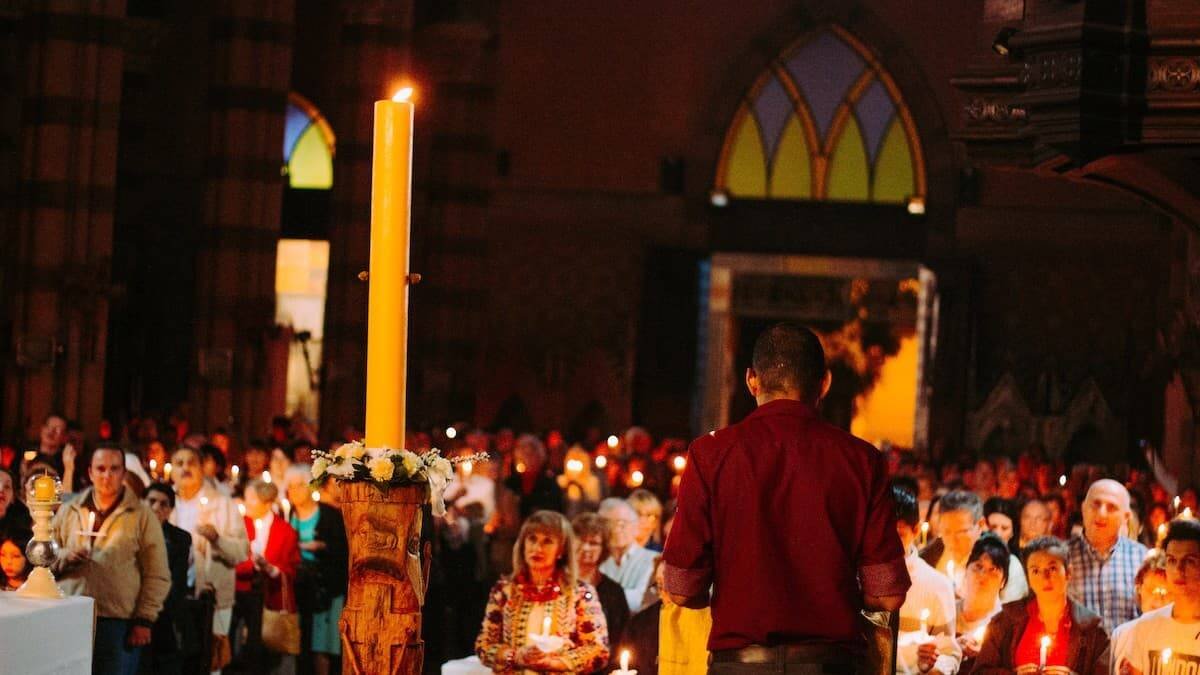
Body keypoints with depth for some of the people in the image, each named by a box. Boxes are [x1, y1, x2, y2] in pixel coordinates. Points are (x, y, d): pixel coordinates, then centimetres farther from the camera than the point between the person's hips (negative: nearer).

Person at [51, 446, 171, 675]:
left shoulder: (142, 516, 5)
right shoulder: (68, 511, 14)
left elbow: (157, 576, 2)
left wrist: (144, 620, -6)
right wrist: (64, 558, -7)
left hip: (119, 622, -2)